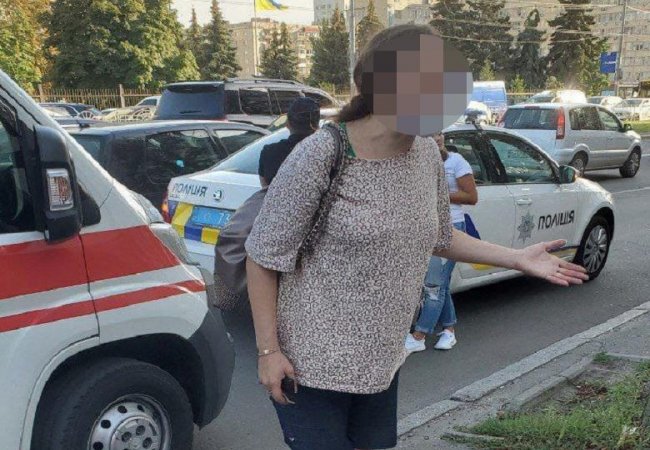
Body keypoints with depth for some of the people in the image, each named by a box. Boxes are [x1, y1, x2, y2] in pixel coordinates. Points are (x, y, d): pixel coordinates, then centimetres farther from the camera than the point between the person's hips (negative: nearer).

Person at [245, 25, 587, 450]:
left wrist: (517, 259, 7)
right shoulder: (321, 156, -21)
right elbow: (263, 257, -14)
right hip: (310, 364, -6)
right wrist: (268, 350, -14)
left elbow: (438, 237, 14)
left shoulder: (427, 155, -2)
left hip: (383, 361, 6)